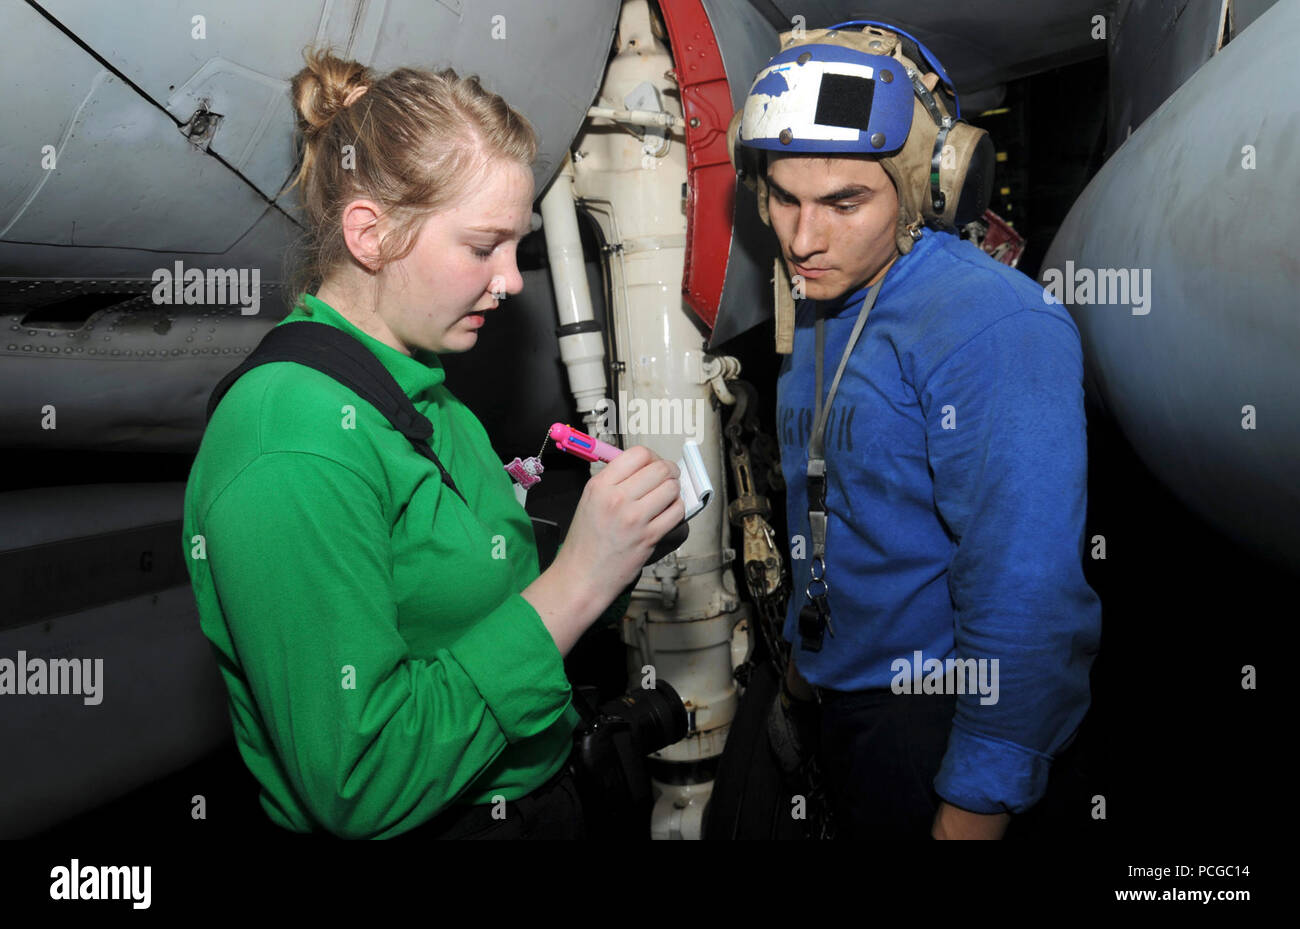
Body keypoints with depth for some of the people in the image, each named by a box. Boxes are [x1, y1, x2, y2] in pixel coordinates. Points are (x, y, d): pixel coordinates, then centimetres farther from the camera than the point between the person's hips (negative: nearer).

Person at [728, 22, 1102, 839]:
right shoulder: (820, 310, 5)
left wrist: (978, 804, -23)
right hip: (841, 702, 8)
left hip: (939, 729, -8)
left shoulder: (993, 329, -24)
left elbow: (1024, 596, -27)